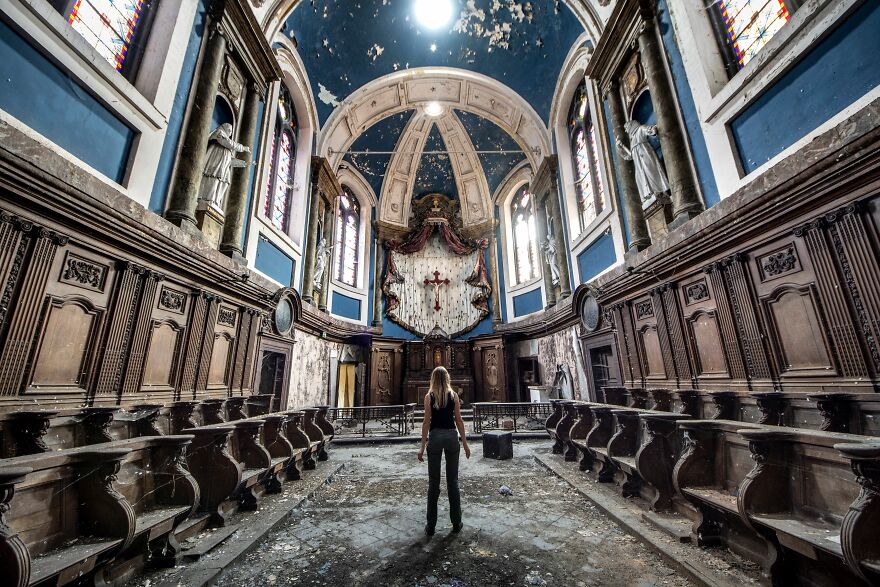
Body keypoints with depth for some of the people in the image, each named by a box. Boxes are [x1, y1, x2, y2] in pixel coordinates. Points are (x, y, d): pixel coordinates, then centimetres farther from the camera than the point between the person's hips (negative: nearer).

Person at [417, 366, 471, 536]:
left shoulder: (429, 396, -3)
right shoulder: (454, 395, 0)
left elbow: (427, 422, -5)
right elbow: (459, 421, 0)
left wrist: (422, 446, -1)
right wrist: (465, 443, 7)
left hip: (435, 436, -1)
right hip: (451, 436, 1)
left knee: (433, 482, 9)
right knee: (453, 481, 12)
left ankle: (431, 526, 17)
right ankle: (456, 523, 22)